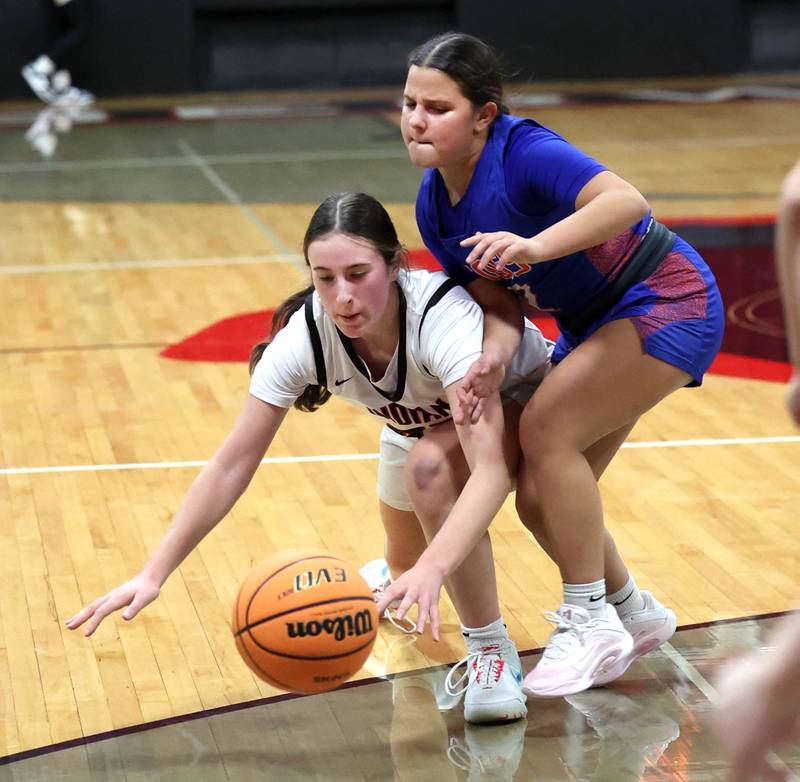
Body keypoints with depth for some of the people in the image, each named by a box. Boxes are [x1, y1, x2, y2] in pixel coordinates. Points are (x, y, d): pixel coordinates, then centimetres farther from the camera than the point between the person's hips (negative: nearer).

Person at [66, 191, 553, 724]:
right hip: (420, 420, 5)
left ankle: (491, 648, -18)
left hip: (520, 403, -5)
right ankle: (394, 578, 57)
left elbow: (490, 467, -54)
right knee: (406, 560, 16)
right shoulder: (304, 335, -31)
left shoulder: (444, 317, -44)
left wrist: (433, 568, -69)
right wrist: (154, 574, -35)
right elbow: (231, 466, -27)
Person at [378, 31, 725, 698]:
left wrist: (533, 247, -54)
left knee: (546, 429, -23)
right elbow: (498, 300, -2)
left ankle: (590, 621, -9)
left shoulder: (523, 152, -26)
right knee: (540, 500, 2)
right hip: (592, 327, 8)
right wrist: (496, 351, -24)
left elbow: (626, 200, -41)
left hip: (667, 304, -8)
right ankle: (633, 614, 27)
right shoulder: (433, 204, -3)